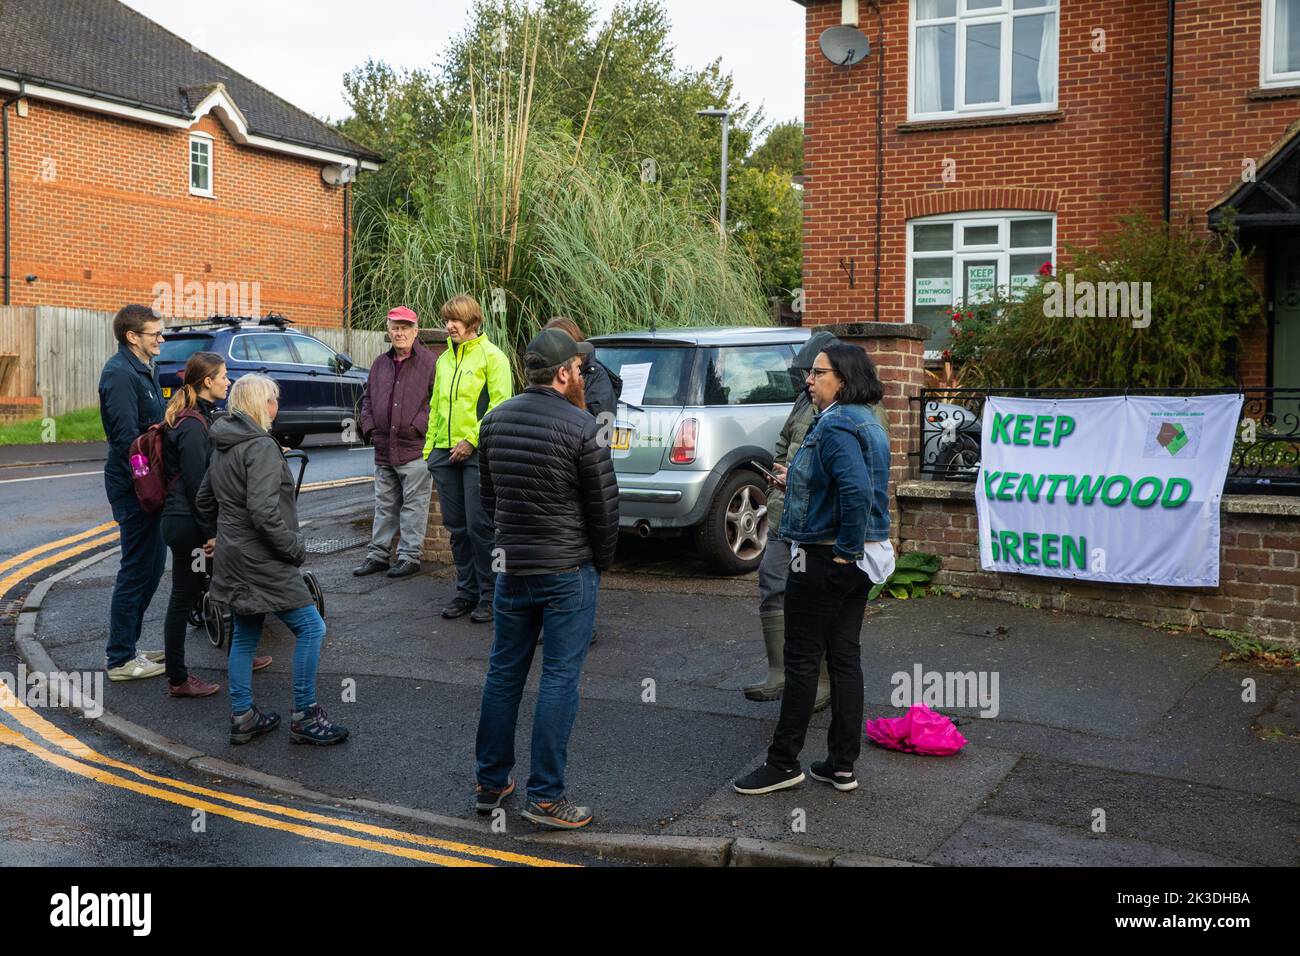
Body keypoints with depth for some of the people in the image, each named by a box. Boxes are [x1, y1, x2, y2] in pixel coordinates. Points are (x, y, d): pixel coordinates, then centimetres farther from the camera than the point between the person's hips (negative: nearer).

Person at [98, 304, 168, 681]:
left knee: (151, 565, 16)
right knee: (138, 570, -3)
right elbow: (127, 438, -23)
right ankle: (121, 659, 6)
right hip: (134, 488, -10)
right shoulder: (120, 374, -17)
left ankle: (125, 646, 26)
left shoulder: (142, 370, 16)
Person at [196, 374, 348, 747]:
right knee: (311, 628, -1)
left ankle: (242, 717, 23)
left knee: (244, 636, 17)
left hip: (233, 558, 10)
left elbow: (204, 503, 20)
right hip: (262, 561, -10)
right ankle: (304, 717, 3)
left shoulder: (223, 446, 12)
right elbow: (263, 512, -27)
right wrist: (296, 547, -17)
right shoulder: (261, 447, -18)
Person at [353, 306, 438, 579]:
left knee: (414, 505, -1)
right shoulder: (380, 364, 15)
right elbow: (367, 398, 23)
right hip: (384, 449, 6)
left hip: (415, 449, -6)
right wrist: (369, 427, 10)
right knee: (384, 505, 13)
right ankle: (378, 554, 21)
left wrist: (418, 426, -14)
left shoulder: (429, 362, -5)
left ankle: (410, 556, 7)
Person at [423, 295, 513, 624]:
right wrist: (430, 447, 15)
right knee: (456, 526, 10)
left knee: (479, 526, -6)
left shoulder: (491, 356, -4)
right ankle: (466, 590, 20)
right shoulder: (444, 360, 17)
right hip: (445, 452, 7)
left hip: (478, 453, -7)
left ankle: (489, 594, 5)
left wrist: (472, 440, -16)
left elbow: (499, 405, -11)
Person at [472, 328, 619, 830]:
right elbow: (604, 507, -10)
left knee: (504, 673, 14)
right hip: (569, 571, -6)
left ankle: (490, 783, 24)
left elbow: (488, 498, 12)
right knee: (559, 680, 1)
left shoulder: (495, 420, 4)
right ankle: (545, 795, 6)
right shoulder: (581, 427, -15)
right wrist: (601, 562, 6)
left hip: (511, 567, 6)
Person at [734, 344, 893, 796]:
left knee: (802, 659, 0)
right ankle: (842, 766, 19)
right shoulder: (867, 423, 13)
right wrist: (799, 482, 20)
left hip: (824, 559, -10)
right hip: (861, 559, 10)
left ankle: (784, 762, 10)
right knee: (845, 657, 12)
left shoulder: (835, 426, -19)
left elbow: (858, 491, -31)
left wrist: (845, 550, -22)